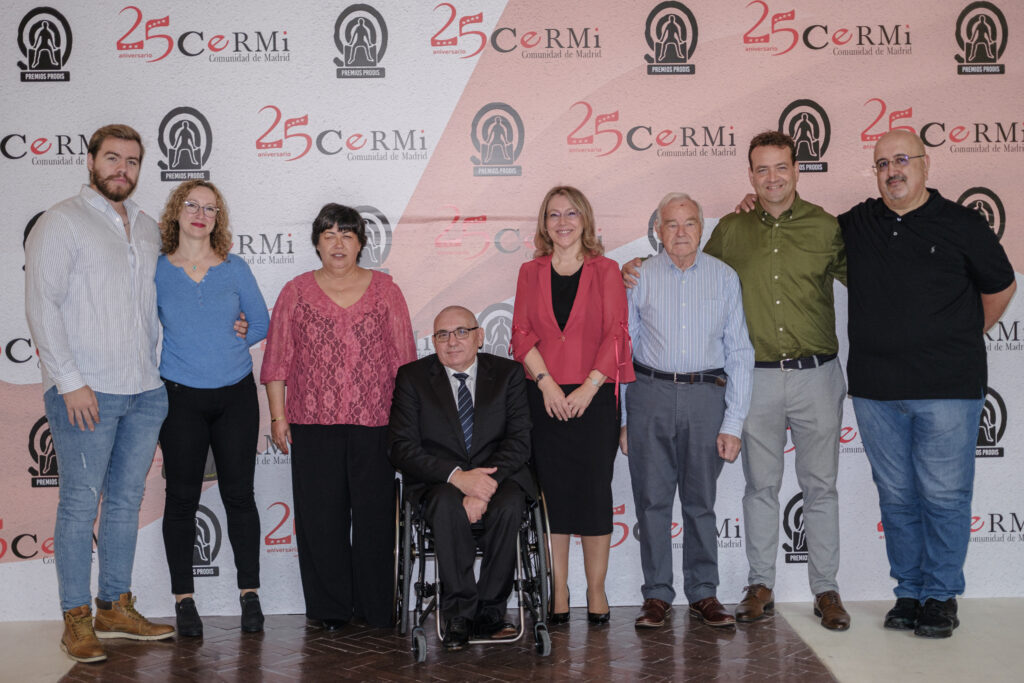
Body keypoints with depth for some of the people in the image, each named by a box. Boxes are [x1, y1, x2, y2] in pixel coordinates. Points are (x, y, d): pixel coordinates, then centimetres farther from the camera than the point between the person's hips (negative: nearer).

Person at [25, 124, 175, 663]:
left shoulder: (148, 229, 17)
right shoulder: (61, 223, -2)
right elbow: (42, 306, -9)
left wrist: (159, 370, 13)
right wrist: (70, 381, -15)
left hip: (145, 390, 6)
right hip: (85, 391, -6)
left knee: (127, 499, 11)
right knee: (80, 502, -2)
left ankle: (116, 608, 21)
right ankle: (77, 620, 8)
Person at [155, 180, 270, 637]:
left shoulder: (235, 268, 5)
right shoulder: (155, 269, 1)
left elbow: (262, 323, 10)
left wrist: (223, 342, 0)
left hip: (235, 395, 1)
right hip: (181, 397, -1)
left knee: (239, 494, 4)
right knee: (182, 497, 5)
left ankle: (249, 594, 15)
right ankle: (184, 599, 16)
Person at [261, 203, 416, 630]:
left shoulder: (384, 289, 8)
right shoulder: (297, 292, 9)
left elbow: (403, 355, 7)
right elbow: (277, 358, 8)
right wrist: (278, 415, 1)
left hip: (375, 422, 0)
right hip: (313, 423, 0)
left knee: (375, 511, 2)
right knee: (320, 514, 3)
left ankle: (376, 605, 14)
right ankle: (328, 607, 15)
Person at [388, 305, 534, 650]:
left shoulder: (508, 373, 7)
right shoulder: (412, 377, 4)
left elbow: (519, 440, -4)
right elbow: (402, 448, -6)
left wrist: (485, 483, -22)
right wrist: (457, 476, -21)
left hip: (498, 474, 1)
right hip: (438, 481, -1)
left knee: (508, 506, -32)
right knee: (447, 505, -34)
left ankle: (489, 610, -16)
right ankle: (460, 612, -22)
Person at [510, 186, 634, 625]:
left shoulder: (605, 271, 6)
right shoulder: (530, 272, 10)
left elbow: (616, 333, -1)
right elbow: (522, 332, 4)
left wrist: (588, 387, -11)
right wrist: (547, 383, -10)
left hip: (593, 396, -1)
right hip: (544, 398, 1)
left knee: (595, 490, 0)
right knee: (552, 493, 3)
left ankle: (596, 589, 12)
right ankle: (558, 592, 12)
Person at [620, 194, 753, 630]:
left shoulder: (724, 277, 6)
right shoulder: (639, 278, 5)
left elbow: (740, 353, 6)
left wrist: (734, 422, -1)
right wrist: (622, 419, 1)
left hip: (706, 395, 0)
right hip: (650, 395, 0)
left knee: (701, 500, 7)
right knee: (652, 498, 2)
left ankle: (703, 594, 19)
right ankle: (657, 595, 14)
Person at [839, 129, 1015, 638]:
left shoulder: (960, 225, 2)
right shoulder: (855, 225, 10)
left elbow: (1000, 287, 13)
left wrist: (962, 340, 14)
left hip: (947, 387, -3)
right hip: (875, 388, 3)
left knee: (944, 495, 0)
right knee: (896, 495, 9)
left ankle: (942, 596, 14)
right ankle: (908, 591, 21)